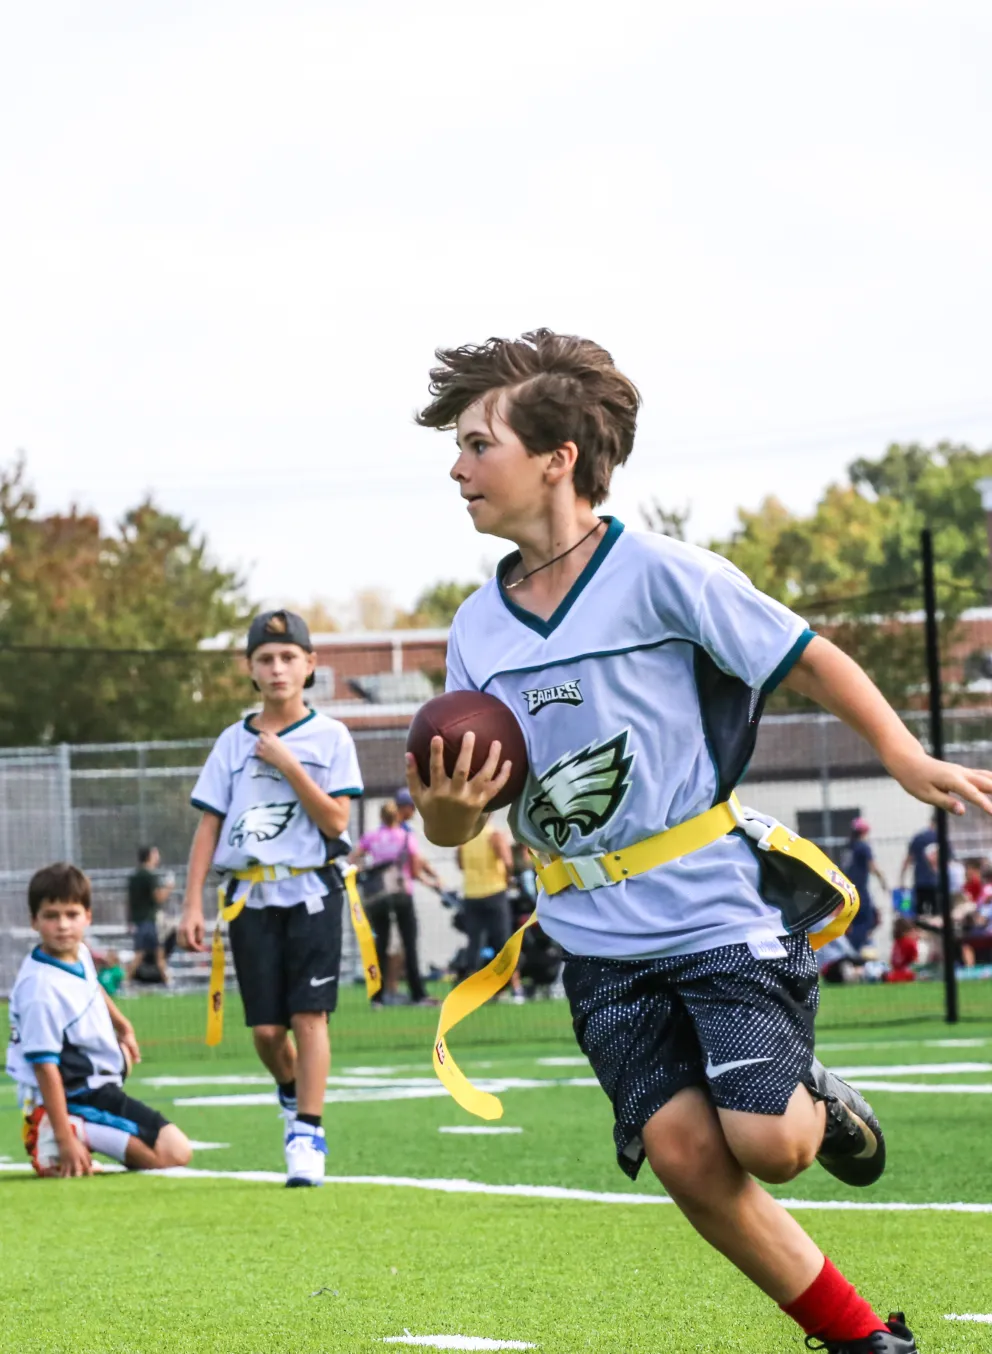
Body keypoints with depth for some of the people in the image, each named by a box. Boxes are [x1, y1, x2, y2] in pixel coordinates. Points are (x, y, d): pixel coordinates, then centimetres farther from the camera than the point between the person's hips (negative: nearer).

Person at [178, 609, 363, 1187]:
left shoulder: (330, 737, 1)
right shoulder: (234, 743, 9)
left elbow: (336, 821, -8)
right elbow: (209, 826, 7)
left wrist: (289, 766, -15)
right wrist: (193, 904, 0)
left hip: (311, 893, -3)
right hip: (251, 896, 3)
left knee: (308, 1014, -10)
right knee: (266, 1027, 2)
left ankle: (308, 1133, -8)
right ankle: (294, 1094, 30)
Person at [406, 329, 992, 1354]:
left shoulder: (659, 574, -9)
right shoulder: (476, 631, 6)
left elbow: (807, 659, -3)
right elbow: (454, 827, 10)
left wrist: (904, 759, -16)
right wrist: (445, 803, -14)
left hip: (721, 912, -5)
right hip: (601, 943, 5)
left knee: (765, 1143, -18)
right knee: (684, 1149, -9)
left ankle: (816, 1103, 20)